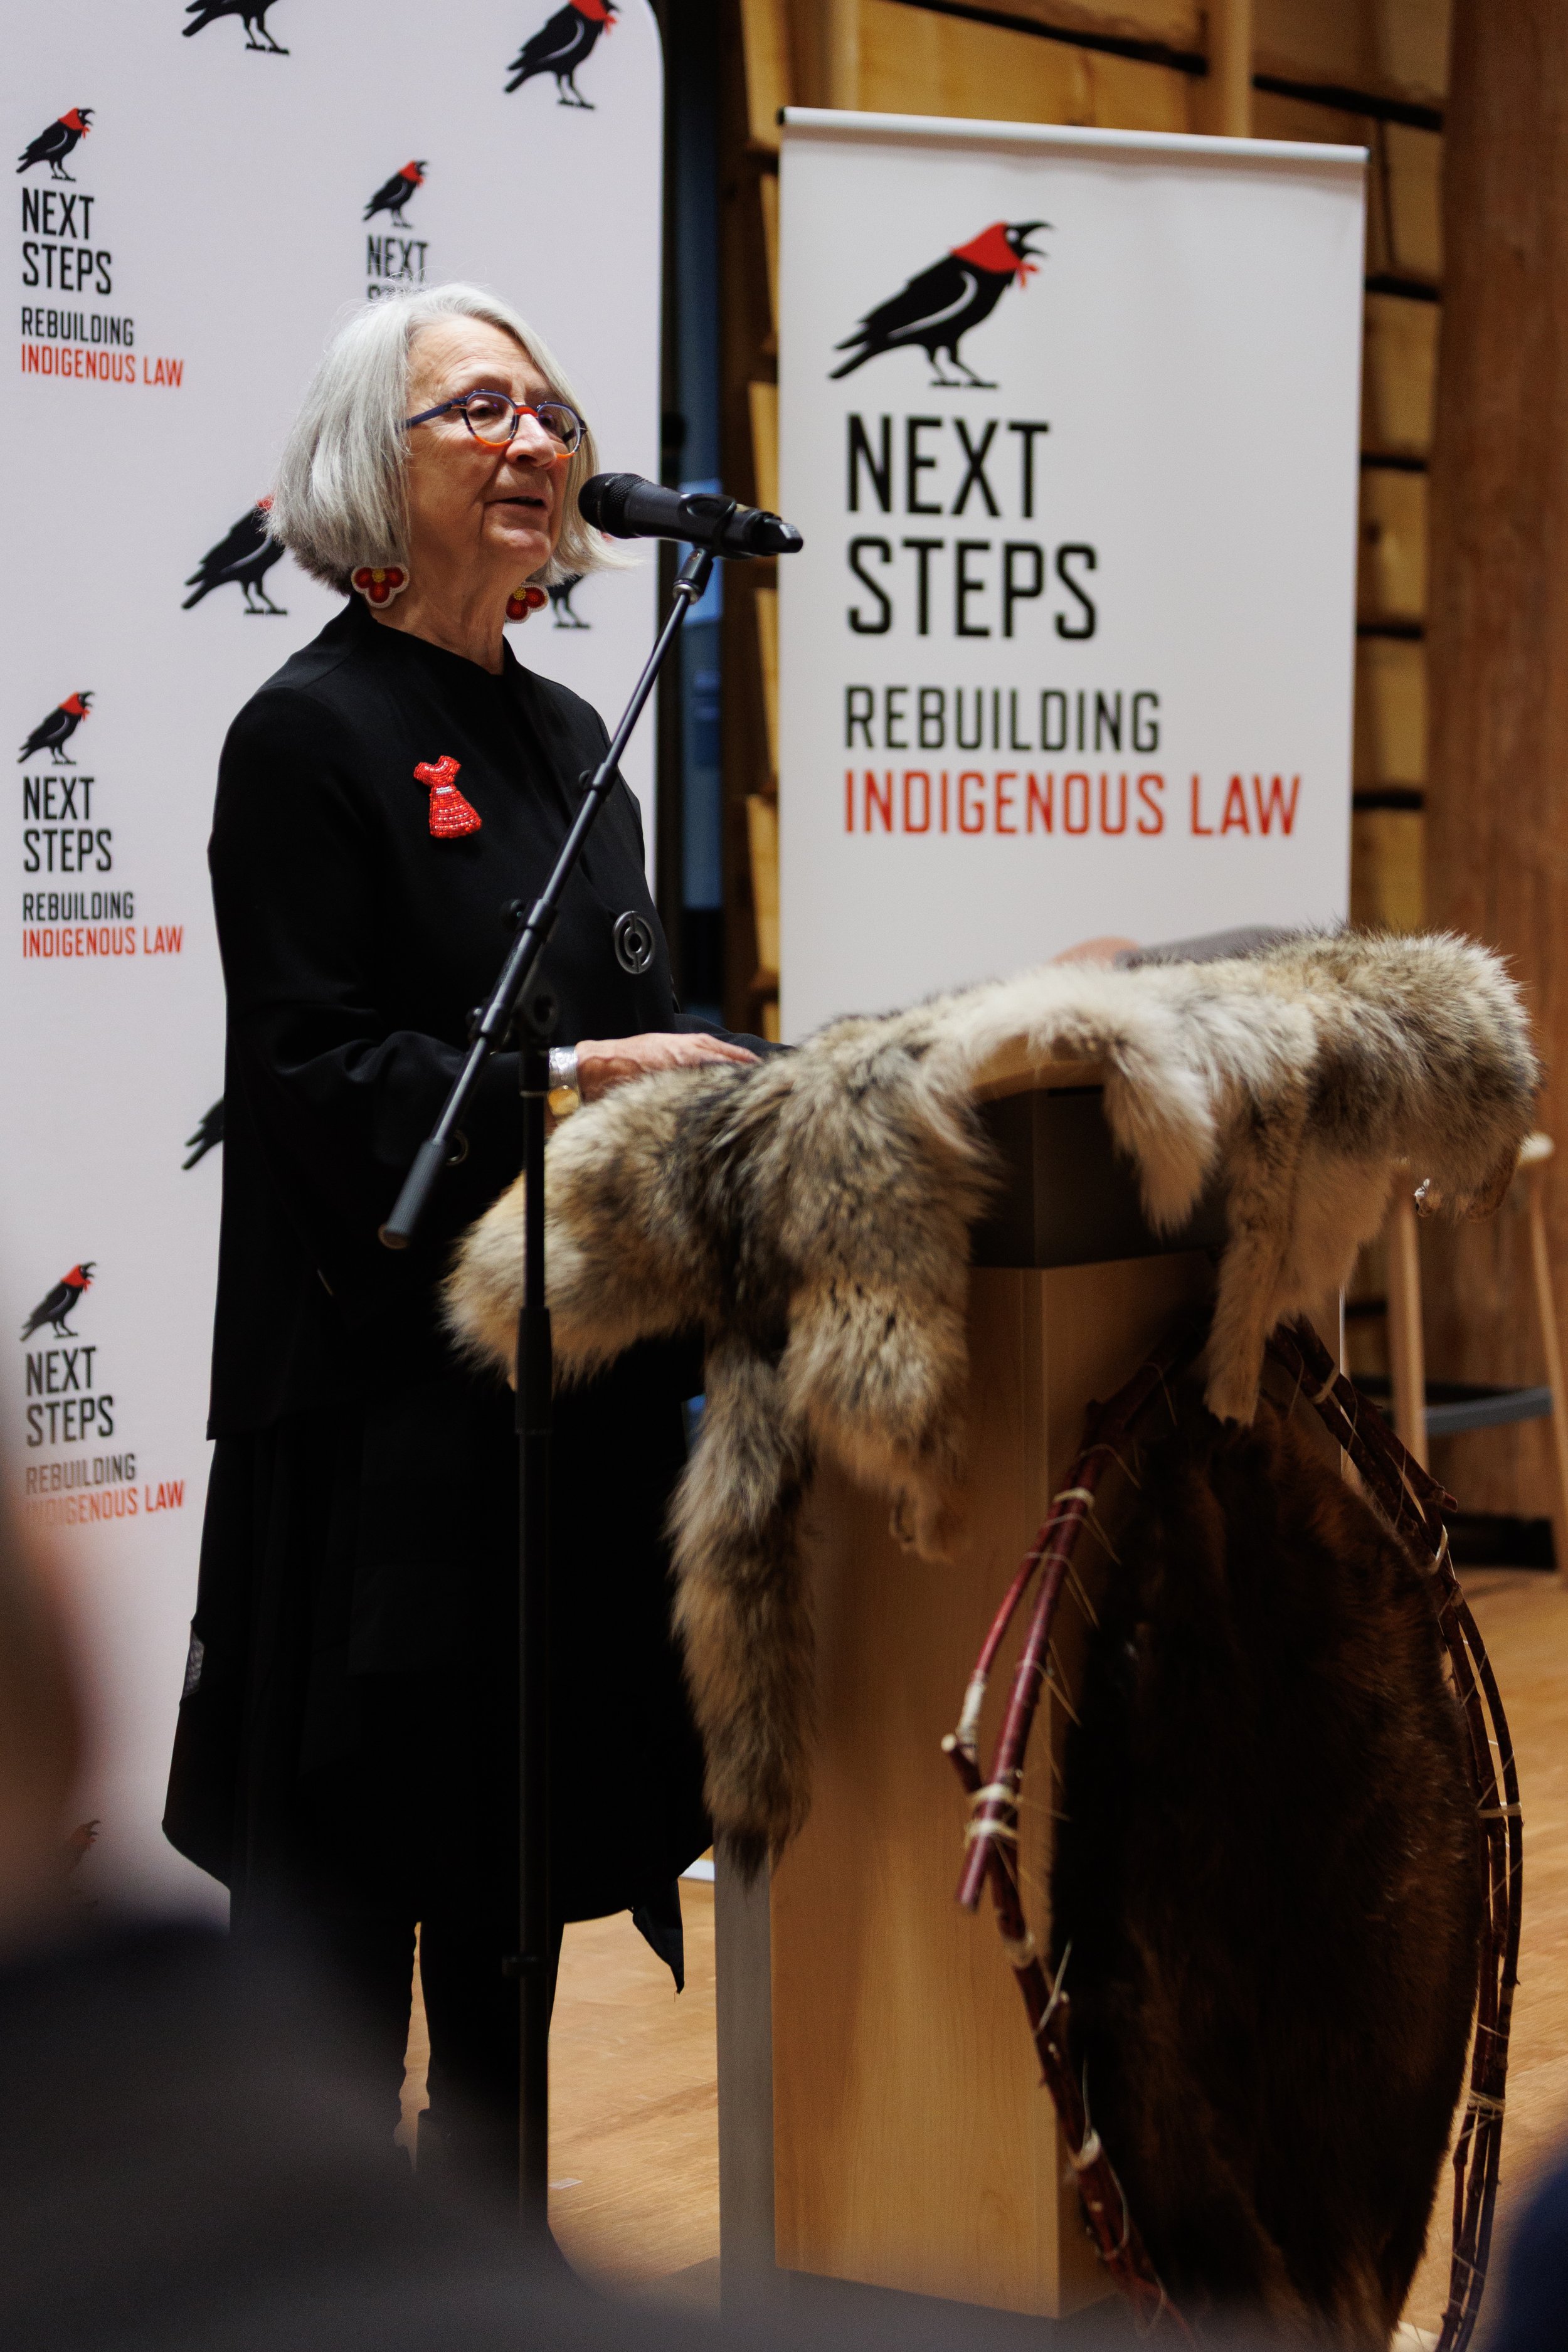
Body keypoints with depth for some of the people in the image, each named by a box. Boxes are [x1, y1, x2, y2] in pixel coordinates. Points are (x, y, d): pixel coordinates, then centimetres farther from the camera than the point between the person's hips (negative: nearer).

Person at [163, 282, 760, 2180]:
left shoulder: (564, 738, 15)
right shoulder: (310, 734, -8)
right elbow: (316, 1078, -16)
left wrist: (715, 1067, 0)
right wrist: (560, 1087, -23)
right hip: (384, 1385, -8)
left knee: (527, 1823, 15)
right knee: (349, 1839, -1)